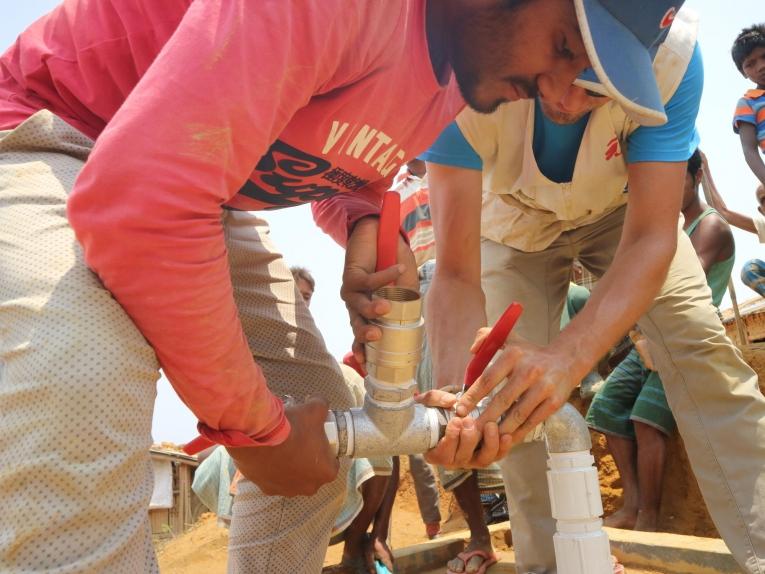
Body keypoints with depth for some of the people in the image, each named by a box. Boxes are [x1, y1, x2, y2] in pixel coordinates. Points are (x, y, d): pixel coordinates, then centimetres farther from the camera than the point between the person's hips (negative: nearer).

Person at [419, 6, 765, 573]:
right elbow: (459, 273, -38)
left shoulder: (672, 56, -34)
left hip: (623, 207, 1)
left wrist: (568, 356, -55)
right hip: (515, 221, 0)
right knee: (513, 396, -11)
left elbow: (652, 238, -38)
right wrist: (456, 394, -56)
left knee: (700, 347, -18)